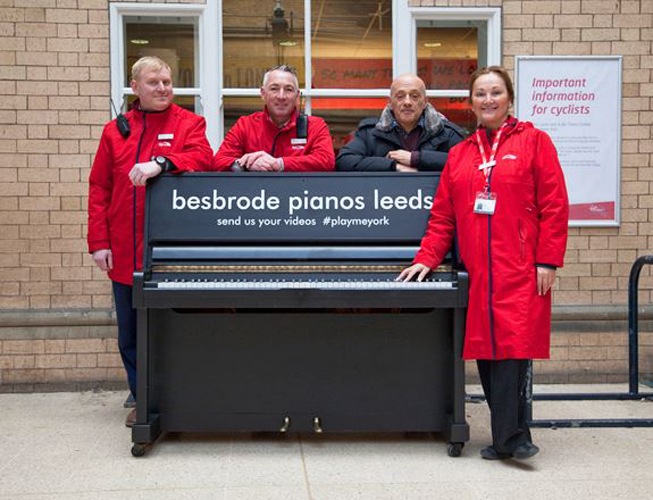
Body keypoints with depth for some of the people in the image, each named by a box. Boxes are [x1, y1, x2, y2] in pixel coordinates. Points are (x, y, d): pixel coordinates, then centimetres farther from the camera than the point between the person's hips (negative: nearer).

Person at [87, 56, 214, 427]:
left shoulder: (189, 123, 6)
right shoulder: (116, 130, 11)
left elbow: (202, 158, -14)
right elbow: (99, 188, 7)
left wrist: (161, 163, -29)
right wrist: (99, 242, -1)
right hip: (125, 253, 3)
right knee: (131, 333, 9)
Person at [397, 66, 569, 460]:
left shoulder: (533, 141, 4)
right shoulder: (459, 154, 17)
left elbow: (554, 206, -3)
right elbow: (443, 216, 15)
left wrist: (548, 261, -9)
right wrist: (426, 259, 5)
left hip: (520, 271, -4)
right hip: (477, 273, 4)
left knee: (513, 344, -11)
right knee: (485, 349, 4)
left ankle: (510, 436, -3)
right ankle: (509, 436, 14)